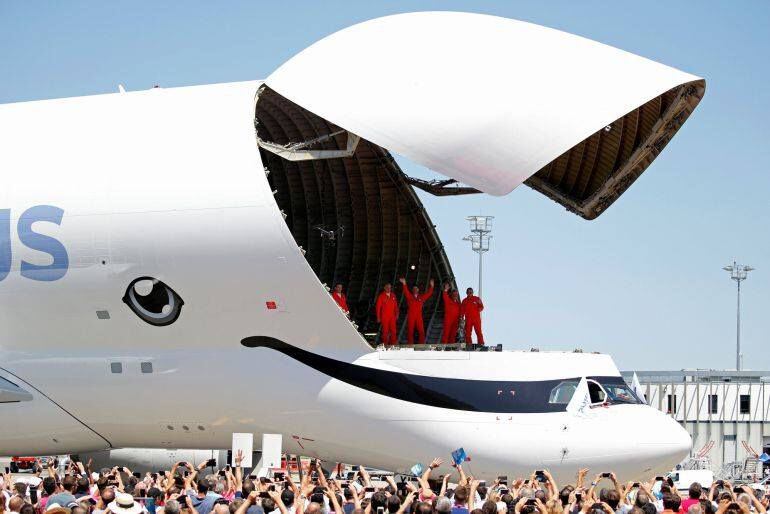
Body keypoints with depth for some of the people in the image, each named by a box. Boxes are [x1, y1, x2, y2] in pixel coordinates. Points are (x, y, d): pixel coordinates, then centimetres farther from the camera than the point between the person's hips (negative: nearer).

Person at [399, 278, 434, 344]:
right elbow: (406, 291, -9)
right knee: (410, 331, -2)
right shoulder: (409, 296, 7)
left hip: (419, 317, 2)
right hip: (411, 317, -2)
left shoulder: (421, 297, 14)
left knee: (421, 331, -3)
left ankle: (422, 344, 1)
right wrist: (404, 284, -24)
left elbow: (428, 293, 12)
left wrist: (431, 286, 1)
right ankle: (410, 345, 1)